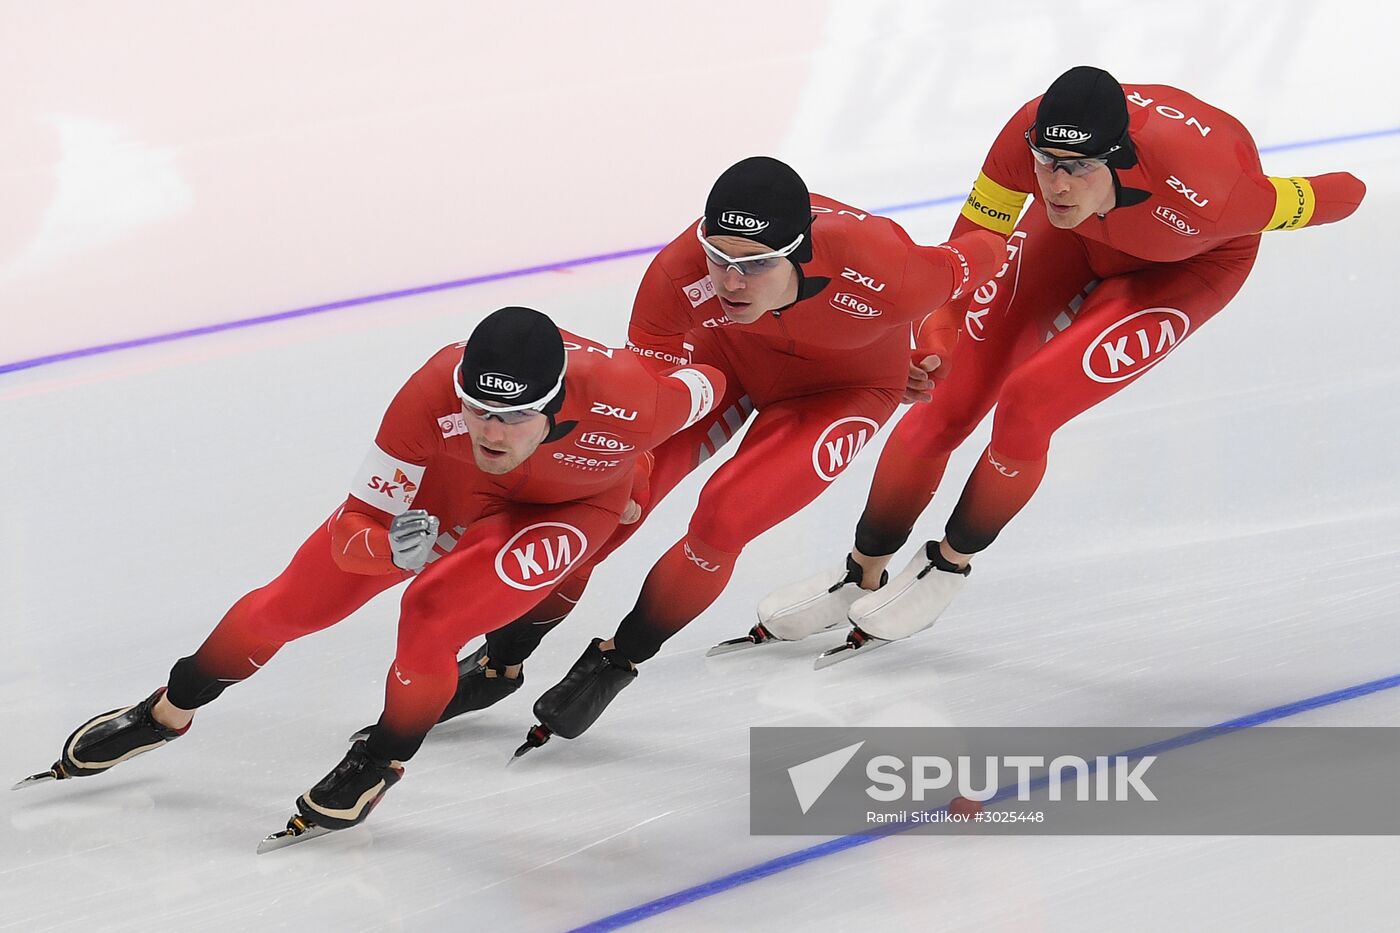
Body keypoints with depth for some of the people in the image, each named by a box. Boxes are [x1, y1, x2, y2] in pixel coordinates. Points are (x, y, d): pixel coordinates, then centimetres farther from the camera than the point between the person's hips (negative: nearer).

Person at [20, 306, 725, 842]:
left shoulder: (630, 404, -43)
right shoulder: (435, 392, -39)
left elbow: (707, 387, -17)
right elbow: (354, 527, -29)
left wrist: (642, 486, 0)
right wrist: (389, 546, -53)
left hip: (564, 507, -2)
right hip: (445, 482, 2)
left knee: (434, 614, -25)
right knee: (291, 603, 4)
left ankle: (382, 761, 5)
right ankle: (167, 712, 31)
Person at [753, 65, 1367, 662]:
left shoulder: (1202, 195, -45)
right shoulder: (1030, 134, -35)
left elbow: (1329, 199, -27)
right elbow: (969, 242, -17)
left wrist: (1349, 191, -5)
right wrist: (937, 335, -21)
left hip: (1191, 266, -3)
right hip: (1073, 238, 4)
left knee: (1027, 404, -19)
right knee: (948, 403, -2)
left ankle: (949, 567, 8)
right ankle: (863, 577, 20)